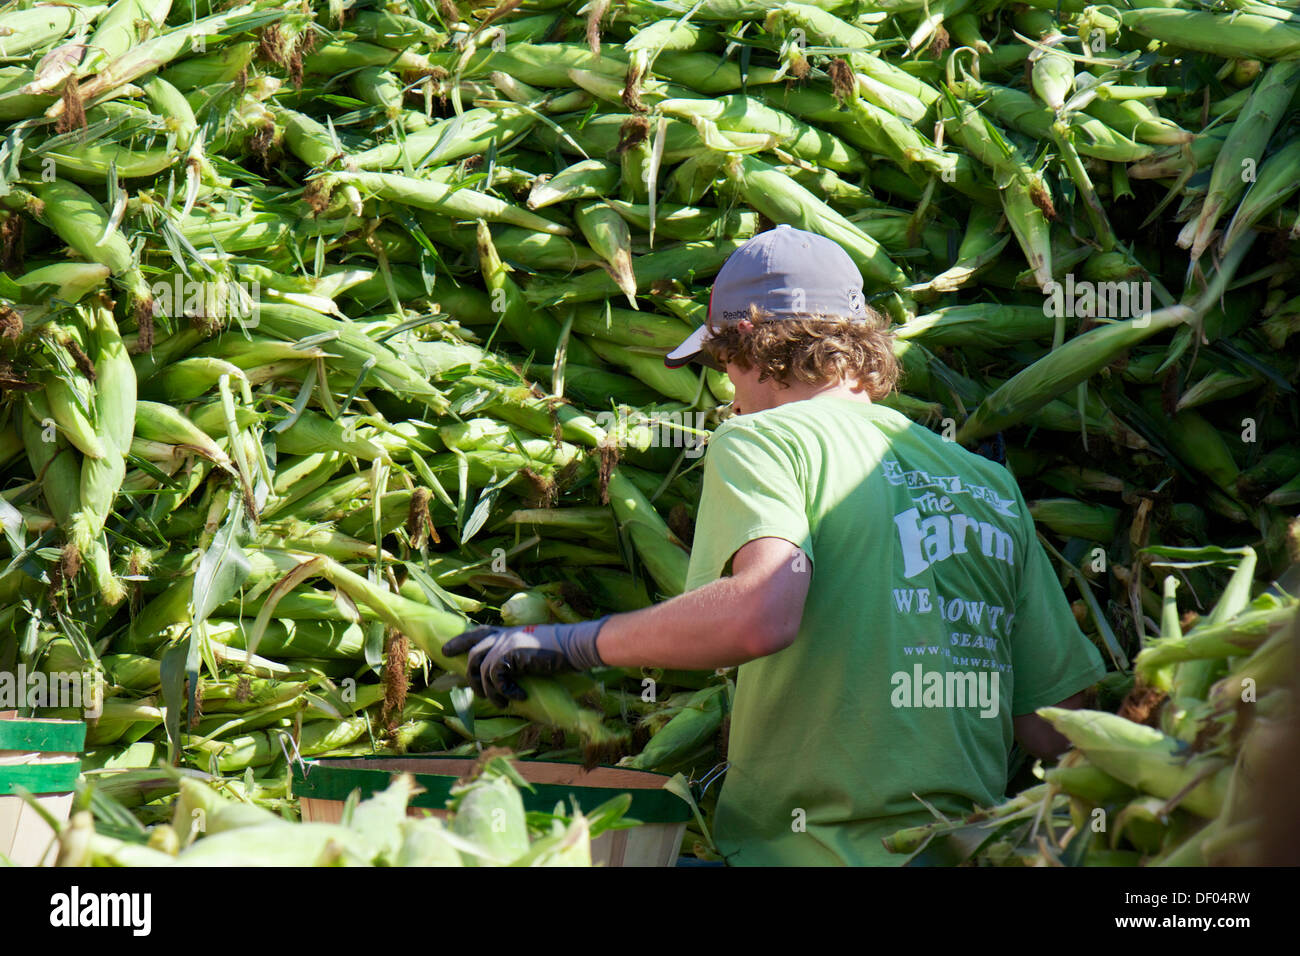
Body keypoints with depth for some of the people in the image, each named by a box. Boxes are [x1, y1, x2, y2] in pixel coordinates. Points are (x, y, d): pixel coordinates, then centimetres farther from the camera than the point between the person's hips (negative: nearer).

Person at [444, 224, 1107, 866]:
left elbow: (762, 611, -20)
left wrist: (568, 645, -7)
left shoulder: (759, 437, 2)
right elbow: (1054, 730, 13)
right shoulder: (992, 485, 18)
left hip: (816, 851, -7)